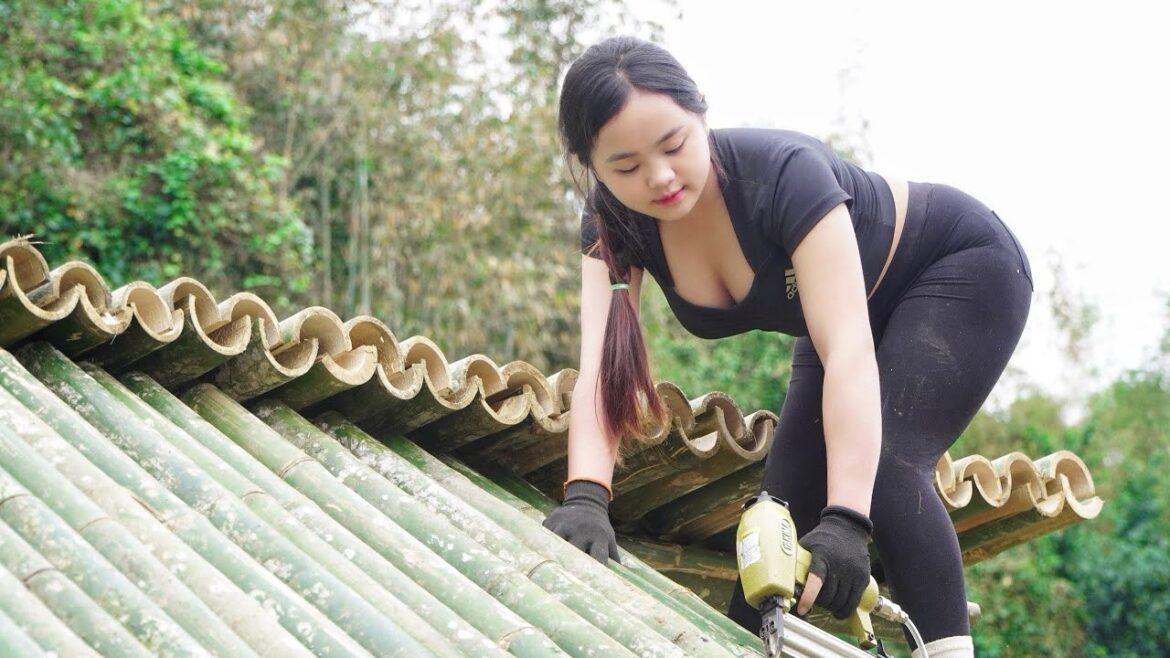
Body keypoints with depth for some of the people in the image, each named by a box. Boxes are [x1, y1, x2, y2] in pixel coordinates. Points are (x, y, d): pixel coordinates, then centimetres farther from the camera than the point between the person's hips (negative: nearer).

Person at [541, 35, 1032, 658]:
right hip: (854, 305, 6)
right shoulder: (613, 224, -21)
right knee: (786, 497, 0)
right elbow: (600, 369, -31)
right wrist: (584, 497, -50)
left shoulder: (782, 172, -37)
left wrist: (845, 522, -52)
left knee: (882, 464, -27)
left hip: (961, 269, -6)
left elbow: (849, 351, -43)